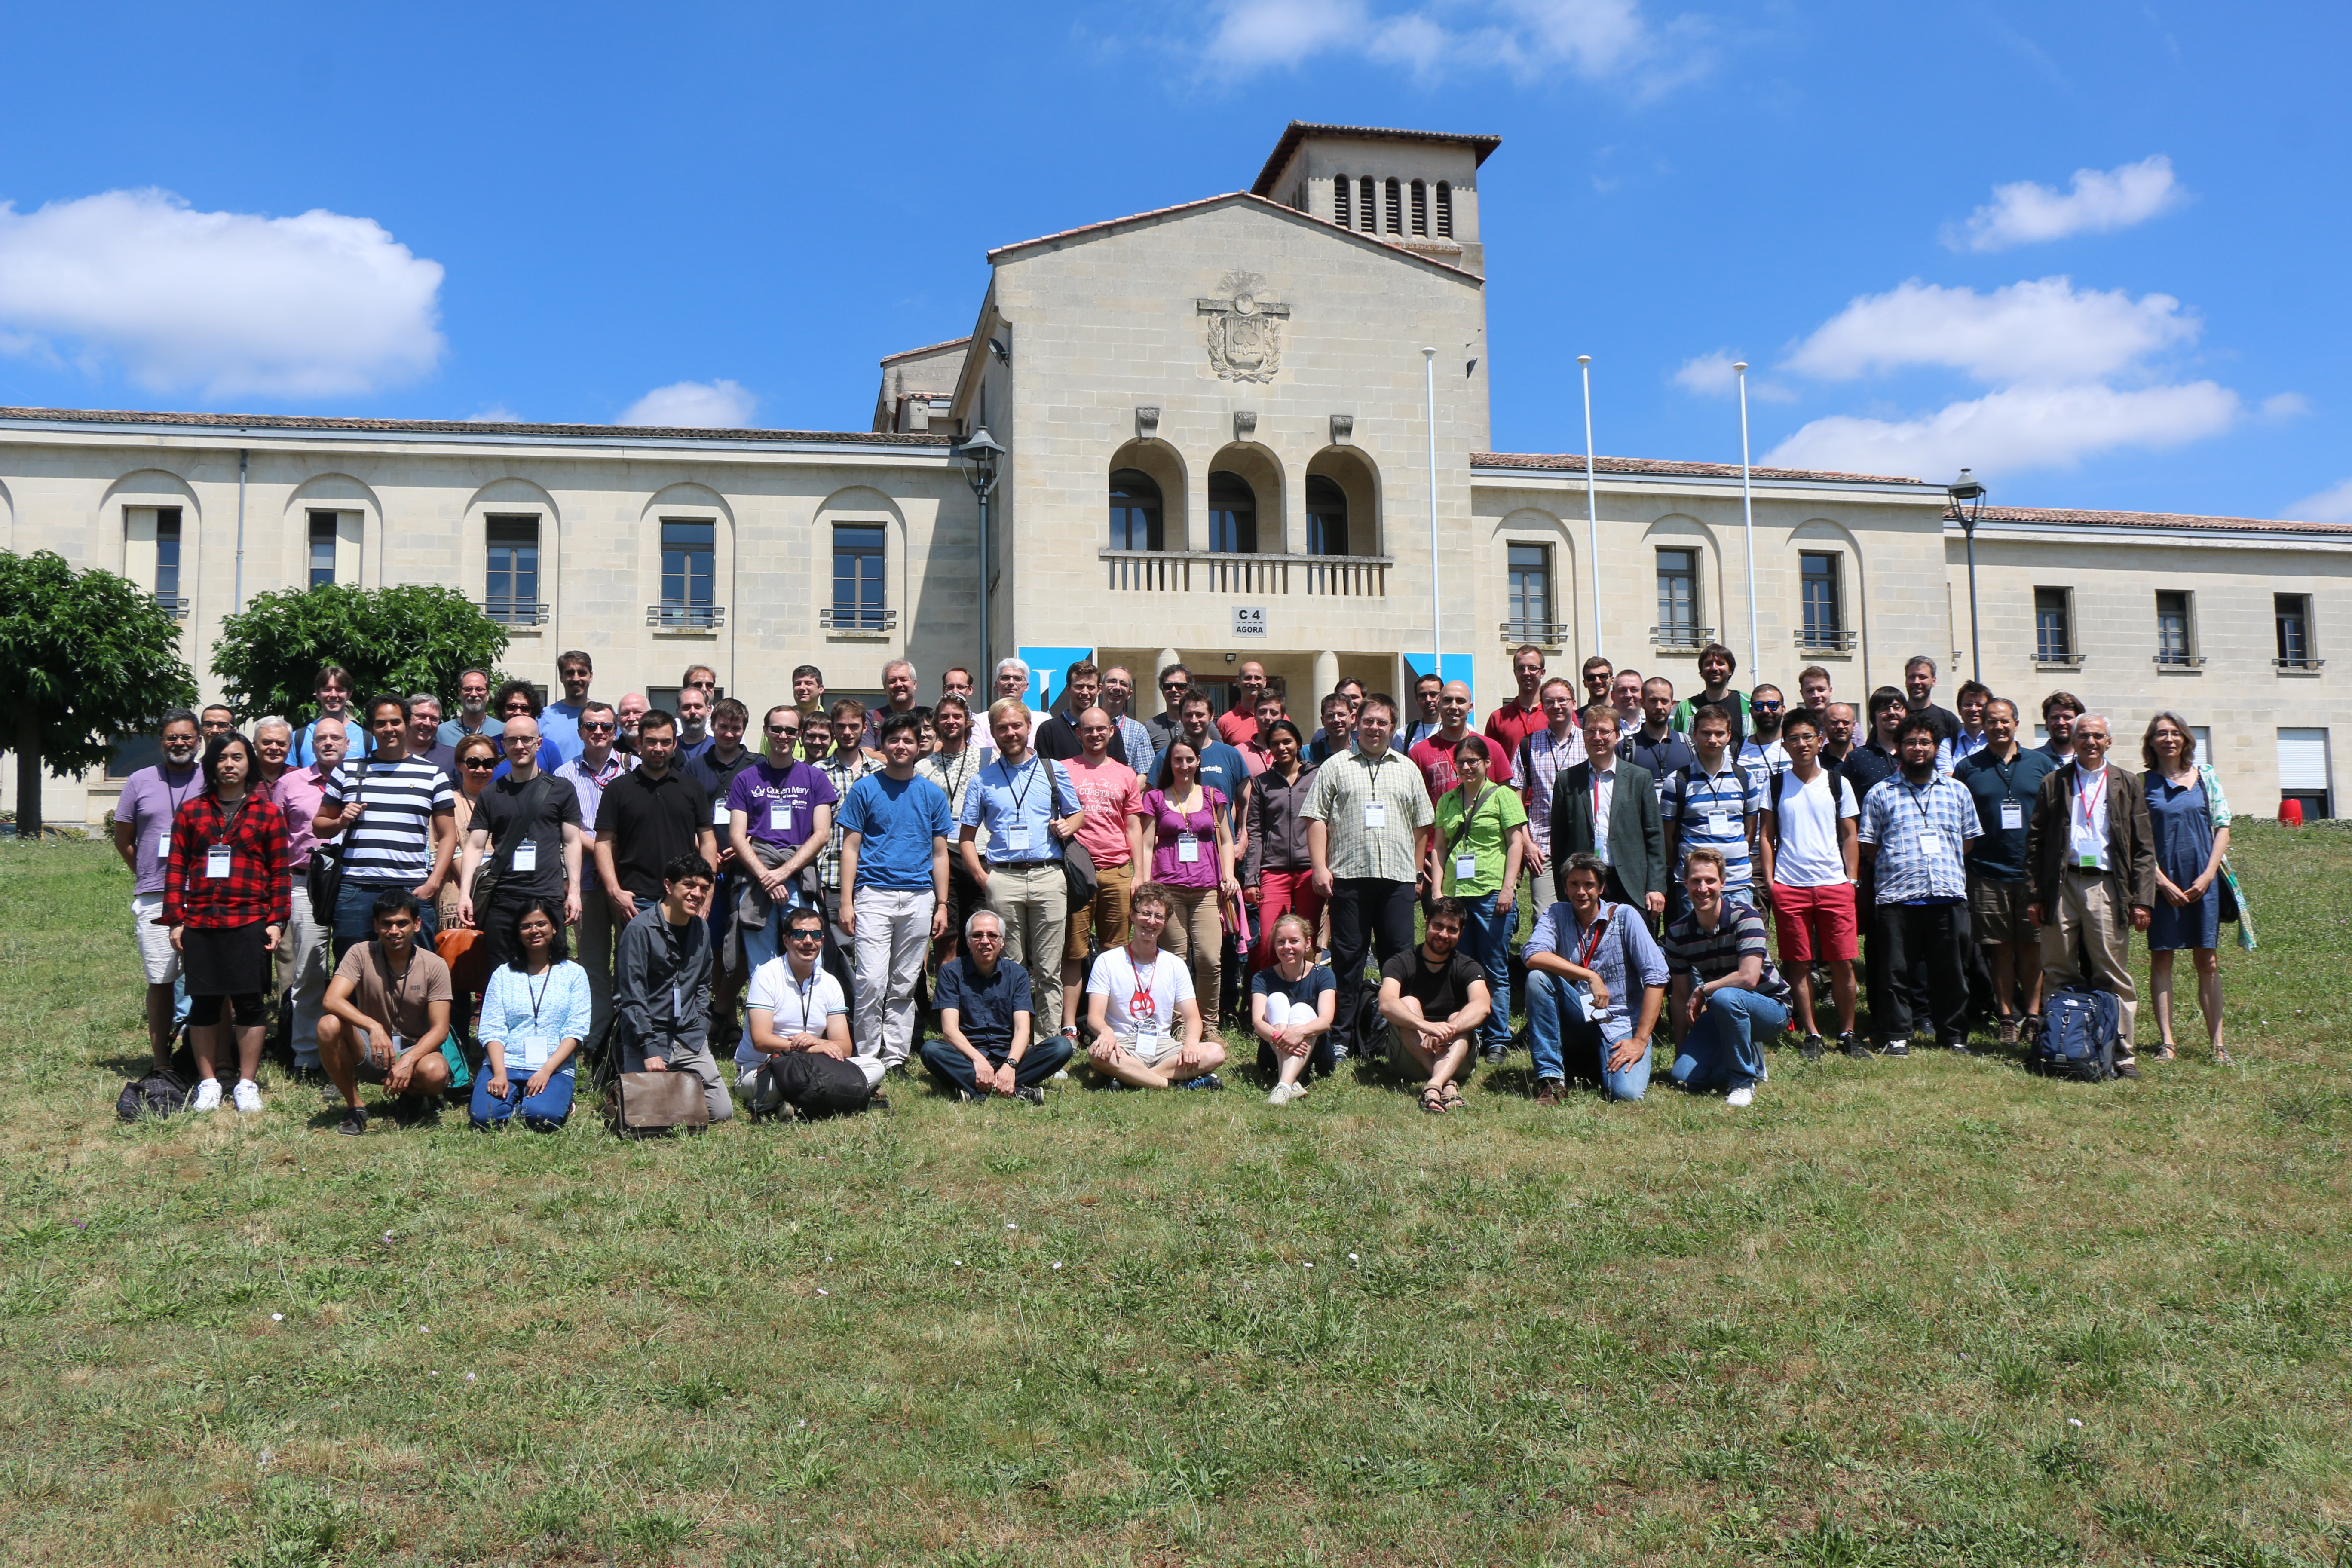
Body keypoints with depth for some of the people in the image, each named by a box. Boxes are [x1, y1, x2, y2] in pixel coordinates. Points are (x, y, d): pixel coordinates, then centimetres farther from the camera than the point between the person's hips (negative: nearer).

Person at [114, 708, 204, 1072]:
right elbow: (123, 840, 17)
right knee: (160, 981, 3)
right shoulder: (140, 782, 10)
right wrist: (148, 876, 13)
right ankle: (162, 1065, 8)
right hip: (153, 900, 1)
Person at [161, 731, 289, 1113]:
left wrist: (277, 920, -1)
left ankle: (247, 1084, 10)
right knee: (203, 1003, 5)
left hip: (249, 922, -1)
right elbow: (176, 868, 8)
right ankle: (208, 1082, 16)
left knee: (249, 1002, 0)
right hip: (199, 923, 1)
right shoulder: (190, 811, 10)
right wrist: (176, 920, 1)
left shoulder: (267, 812, 7)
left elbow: (279, 872, 6)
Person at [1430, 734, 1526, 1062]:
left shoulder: (1503, 796, 3)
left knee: (1496, 972, 1)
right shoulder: (1447, 801, 15)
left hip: (1492, 893, -4)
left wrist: (1508, 888, -10)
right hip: (1455, 894, 4)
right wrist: (1437, 890, 7)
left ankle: (1498, 1040, 9)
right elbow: (1439, 847, 16)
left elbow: (1516, 843, -2)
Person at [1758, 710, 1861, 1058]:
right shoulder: (1775, 785, 6)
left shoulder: (1838, 782, 8)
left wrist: (1852, 880, 2)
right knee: (1800, 965, 3)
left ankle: (1848, 1034, 11)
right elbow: (1765, 835, 8)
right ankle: (1811, 1035, 11)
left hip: (1834, 884, 0)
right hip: (1789, 886, 0)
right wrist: (1769, 880, -1)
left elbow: (1850, 836, 10)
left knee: (1843, 963, -1)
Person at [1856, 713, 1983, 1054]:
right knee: (1897, 972, 2)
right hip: (1898, 898, -2)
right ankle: (1896, 1036, 12)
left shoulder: (1958, 792, 13)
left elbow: (1969, 841, 17)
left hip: (1949, 897, 2)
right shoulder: (1880, 795, 6)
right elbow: (1870, 848, 7)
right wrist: (1900, 868, 1)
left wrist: (1946, 869, 8)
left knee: (1951, 972, 8)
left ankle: (1954, 1035, 20)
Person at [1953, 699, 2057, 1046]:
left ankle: (2034, 1016, 13)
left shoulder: (2041, 763, 8)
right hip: (1988, 875, 0)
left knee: (2032, 947, 4)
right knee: (2001, 950, 3)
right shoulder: (1968, 768, 6)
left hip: (2034, 871, 1)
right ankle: (2007, 1019, 10)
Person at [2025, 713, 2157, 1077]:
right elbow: (2034, 841, 9)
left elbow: (2144, 848, 7)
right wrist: (2035, 895, 2)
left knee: (2114, 976, 0)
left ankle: (2122, 1053, 7)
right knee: (2058, 975, 4)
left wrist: (2142, 899, -2)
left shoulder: (2126, 784, 10)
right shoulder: (2055, 783, 12)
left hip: (2107, 887, -1)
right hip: (2062, 886, 1)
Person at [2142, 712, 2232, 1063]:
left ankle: (2217, 1042, 7)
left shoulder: (2205, 776, 6)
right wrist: (2162, 882, -9)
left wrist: (2208, 875, -5)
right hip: (2162, 882, -1)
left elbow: (2223, 826, 5)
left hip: (2202, 881, 1)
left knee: (2207, 961, 4)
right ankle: (2166, 1041, 6)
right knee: (2161, 958, 2)